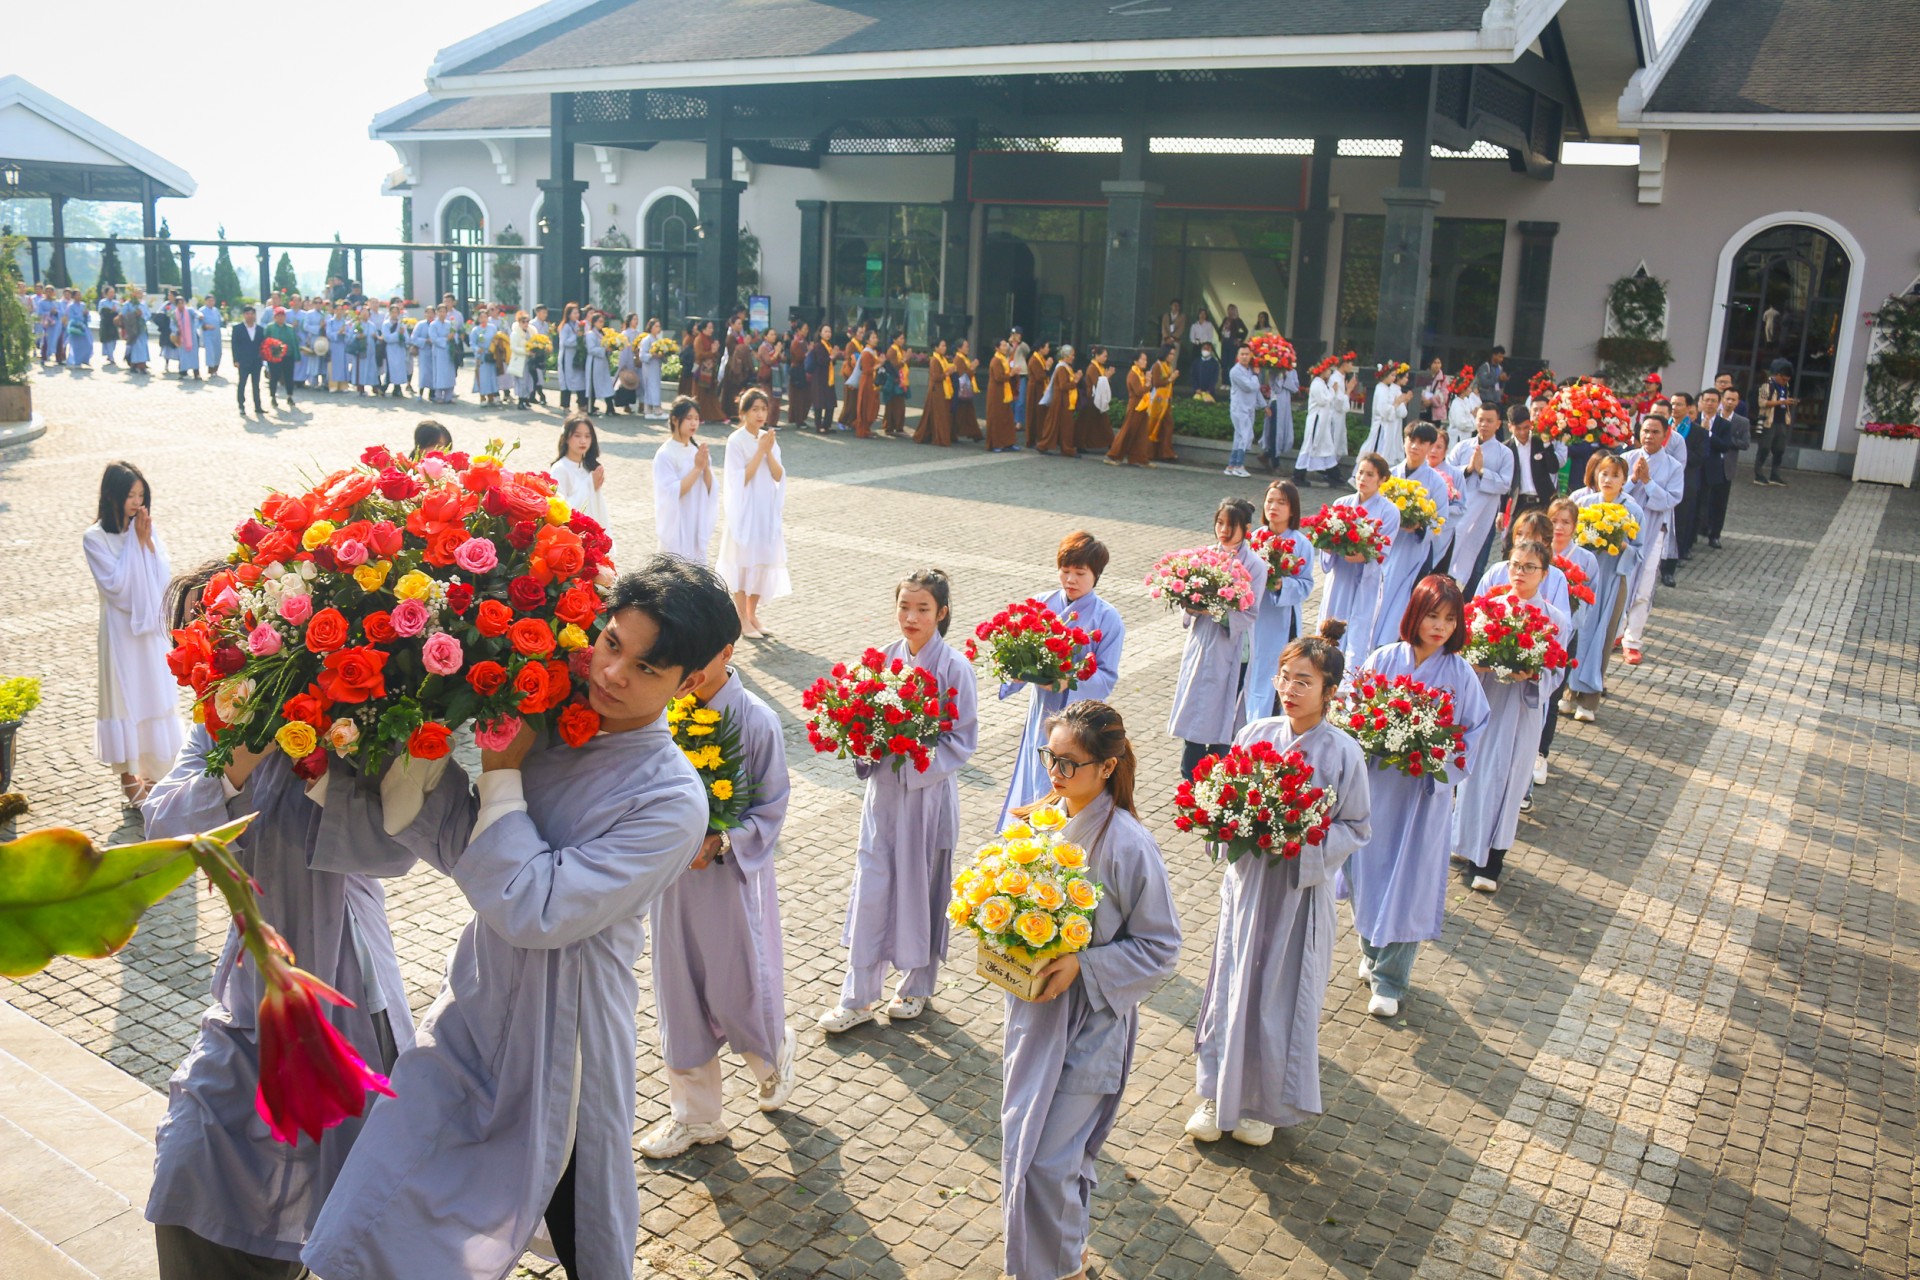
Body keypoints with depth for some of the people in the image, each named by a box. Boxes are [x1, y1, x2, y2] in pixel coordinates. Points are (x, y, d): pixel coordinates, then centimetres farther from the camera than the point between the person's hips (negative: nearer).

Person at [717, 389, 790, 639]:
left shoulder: (769, 438, 6)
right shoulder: (736, 441, -11)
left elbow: (778, 476, 1)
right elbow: (741, 479, -16)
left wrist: (769, 451, -13)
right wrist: (760, 451, -18)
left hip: (767, 510, 6)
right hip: (745, 511, -6)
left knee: (764, 562, 10)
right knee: (743, 563, 0)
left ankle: (752, 614, 23)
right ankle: (743, 621, 9)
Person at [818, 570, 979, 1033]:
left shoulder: (954, 668, -13)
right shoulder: (885, 658, 1)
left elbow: (962, 741, -10)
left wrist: (912, 756, -22)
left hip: (928, 793, -4)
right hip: (883, 789, 4)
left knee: (922, 888, 10)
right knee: (870, 886, 7)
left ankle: (918, 986, 32)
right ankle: (858, 998, 19)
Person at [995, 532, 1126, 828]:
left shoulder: (1107, 619, -9)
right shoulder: (1043, 604, 0)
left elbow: (1107, 679, -12)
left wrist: (1067, 682, -29)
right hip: (1042, 714, 3)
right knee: (1036, 787, 13)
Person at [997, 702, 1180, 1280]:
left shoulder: (1128, 846, -21)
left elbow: (1159, 950, -13)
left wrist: (1081, 965, -22)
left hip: (1088, 1020, -6)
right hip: (1032, 1006, 6)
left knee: (1047, 1160, -3)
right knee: (1022, 1141, 18)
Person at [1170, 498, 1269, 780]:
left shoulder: (1255, 565, -8)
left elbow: (1248, 616, -12)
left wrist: (1215, 611, -25)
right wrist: (1190, 607, -12)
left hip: (1231, 653, -4)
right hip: (1200, 649, 4)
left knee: (1220, 726, 2)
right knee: (1192, 722, 6)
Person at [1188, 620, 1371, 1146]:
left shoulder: (1343, 753, -11)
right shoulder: (1255, 735, -3)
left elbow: (1356, 828, -4)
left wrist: (1308, 841, -20)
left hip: (1301, 890, -2)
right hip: (1247, 881, 3)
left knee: (1283, 996, 8)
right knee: (1231, 985, 11)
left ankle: (1265, 1104, 29)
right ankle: (1218, 1094, 30)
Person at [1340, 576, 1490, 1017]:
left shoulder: (1460, 674, -6)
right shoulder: (1383, 660, -4)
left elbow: (1473, 733, 0)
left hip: (1426, 791, -1)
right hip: (1376, 783, 2)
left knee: (1409, 882, 2)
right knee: (1368, 869, 10)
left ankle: (1390, 978, 17)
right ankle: (1372, 950, 37)